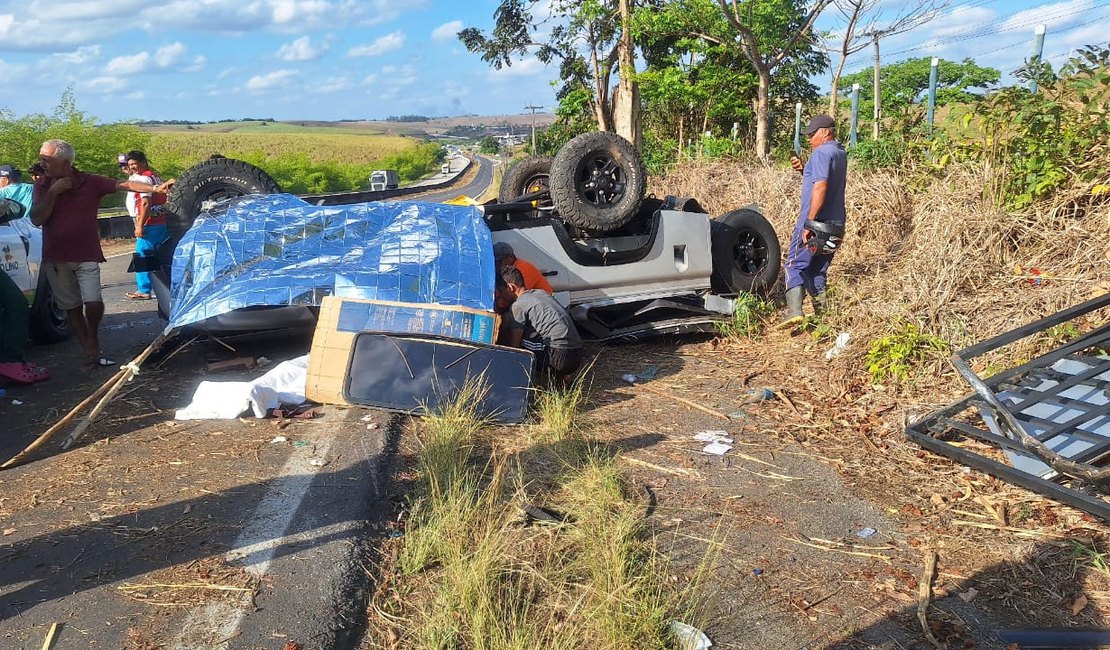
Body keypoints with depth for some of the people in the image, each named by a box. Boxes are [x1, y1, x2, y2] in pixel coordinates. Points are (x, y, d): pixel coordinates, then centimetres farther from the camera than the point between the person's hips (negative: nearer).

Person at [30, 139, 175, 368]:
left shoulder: (90, 182, -2)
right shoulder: (42, 186, 3)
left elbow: (123, 185, -5)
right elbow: (36, 219, -6)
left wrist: (156, 188, -14)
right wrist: (53, 192, -14)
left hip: (86, 257, -2)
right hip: (55, 258, 2)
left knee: (93, 302, -16)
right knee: (72, 307, 7)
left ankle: (93, 338, 11)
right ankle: (90, 352, 16)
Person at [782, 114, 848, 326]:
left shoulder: (822, 152, -12)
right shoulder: (840, 153, 18)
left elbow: (820, 187, -22)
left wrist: (809, 222, -23)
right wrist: (803, 170, 11)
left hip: (815, 224, -9)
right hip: (835, 226, 9)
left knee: (795, 265, -7)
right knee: (817, 270, 15)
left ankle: (794, 310, -20)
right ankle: (823, 314, 15)